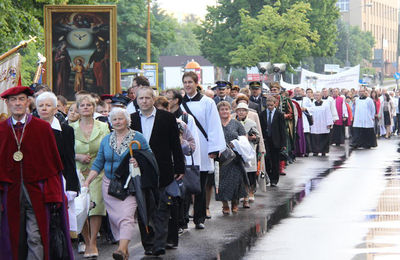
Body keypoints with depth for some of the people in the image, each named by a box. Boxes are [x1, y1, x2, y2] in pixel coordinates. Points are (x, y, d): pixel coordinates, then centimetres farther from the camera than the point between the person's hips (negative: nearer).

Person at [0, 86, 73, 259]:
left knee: (35, 238, -8)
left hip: (37, 193, -2)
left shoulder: (43, 128, 1)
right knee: (16, 240, 7)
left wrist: (53, 196, -5)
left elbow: (54, 162, 1)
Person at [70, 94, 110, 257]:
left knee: (96, 205, -11)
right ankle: (87, 241, 11)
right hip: (78, 172, 0)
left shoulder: (103, 127, 7)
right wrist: (78, 157, -8)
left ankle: (93, 243, -3)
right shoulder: (71, 128, 6)